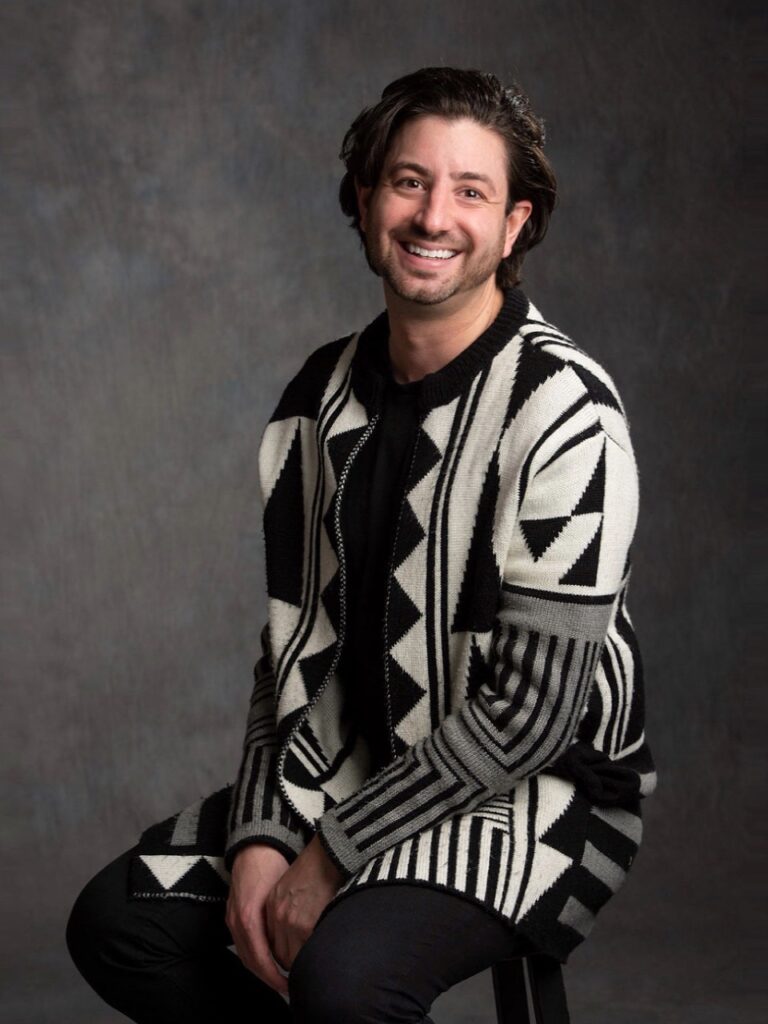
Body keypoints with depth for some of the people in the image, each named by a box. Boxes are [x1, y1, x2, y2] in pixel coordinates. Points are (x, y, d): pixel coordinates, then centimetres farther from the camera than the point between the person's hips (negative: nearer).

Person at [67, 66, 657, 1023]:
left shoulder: (563, 410, -18)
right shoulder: (325, 392, 4)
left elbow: (536, 710, -21)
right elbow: (295, 638, 6)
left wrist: (334, 854, -18)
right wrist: (261, 833, -8)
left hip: (538, 793, -7)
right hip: (359, 765, 7)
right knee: (116, 918, -6)